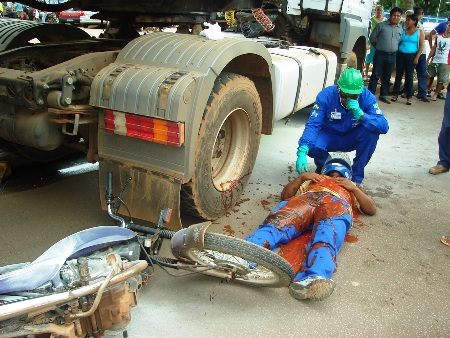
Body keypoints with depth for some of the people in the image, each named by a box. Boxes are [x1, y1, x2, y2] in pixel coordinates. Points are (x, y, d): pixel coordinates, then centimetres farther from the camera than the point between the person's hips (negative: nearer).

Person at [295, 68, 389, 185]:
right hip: (329, 136, -1)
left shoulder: (367, 97, -20)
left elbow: (384, 127, -28)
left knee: (372, 131, -29)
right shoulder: (326, 95, -24)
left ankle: (357, 175, -9)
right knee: (312, 145, -34)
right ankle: (323, 166, 5)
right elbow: (312, 124, -31)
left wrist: (360, 115, -44)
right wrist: (302, 152, -46)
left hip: (351, 139, 2)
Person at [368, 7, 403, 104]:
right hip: (380, 54, -4)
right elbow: (372, 38, 1)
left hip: (392, 56, 4)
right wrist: (378, 47, 5)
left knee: (387, 77, 10)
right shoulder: (381, 25, -4)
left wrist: (395, 50, 10)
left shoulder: (400, 28, 7)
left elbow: (400, 41, 17)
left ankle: (383, 95, 19)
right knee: (375, 75, -3)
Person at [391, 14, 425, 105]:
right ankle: (395, 94, 11)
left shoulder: (419, 32, 2)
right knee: (398, 75, 5)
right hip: (400, 55, 3)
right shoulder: (402, 30, 8)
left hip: (411, 56, -2)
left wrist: (417, 57, -10)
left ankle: (409, 97, 3)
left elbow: (421, 46, -1)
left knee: (409, 76, -1)